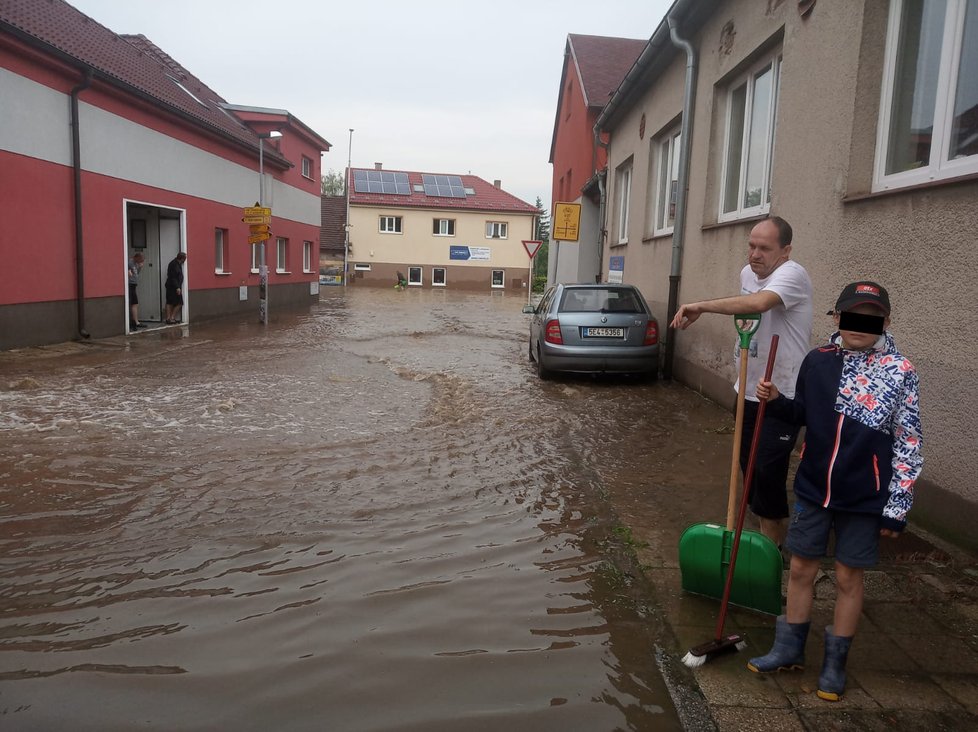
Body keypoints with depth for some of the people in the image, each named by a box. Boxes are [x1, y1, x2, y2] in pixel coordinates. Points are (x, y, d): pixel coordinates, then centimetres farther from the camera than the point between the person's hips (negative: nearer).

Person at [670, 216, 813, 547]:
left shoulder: (792, 274, -20)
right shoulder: (747, 273, 7)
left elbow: (759, 303, -41)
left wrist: (702, 306, -38)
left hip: (782, 396, -8)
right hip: (749, 390, 9)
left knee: (768, 471, -8)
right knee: (748, 465, 15)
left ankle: (772, 544, 9)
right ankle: (767, 531, 32)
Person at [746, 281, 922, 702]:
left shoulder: (899, 372, -11)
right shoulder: (817, 361, -2)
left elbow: (908, 446, -8)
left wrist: (896, 508, -8)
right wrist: (776, 401, -7)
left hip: (863, 498, -3)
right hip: (813, 489, 3)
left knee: (848, 577, 10)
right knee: (800, 569, 12)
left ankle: (835, 663, 28)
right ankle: (789, 649, 31)